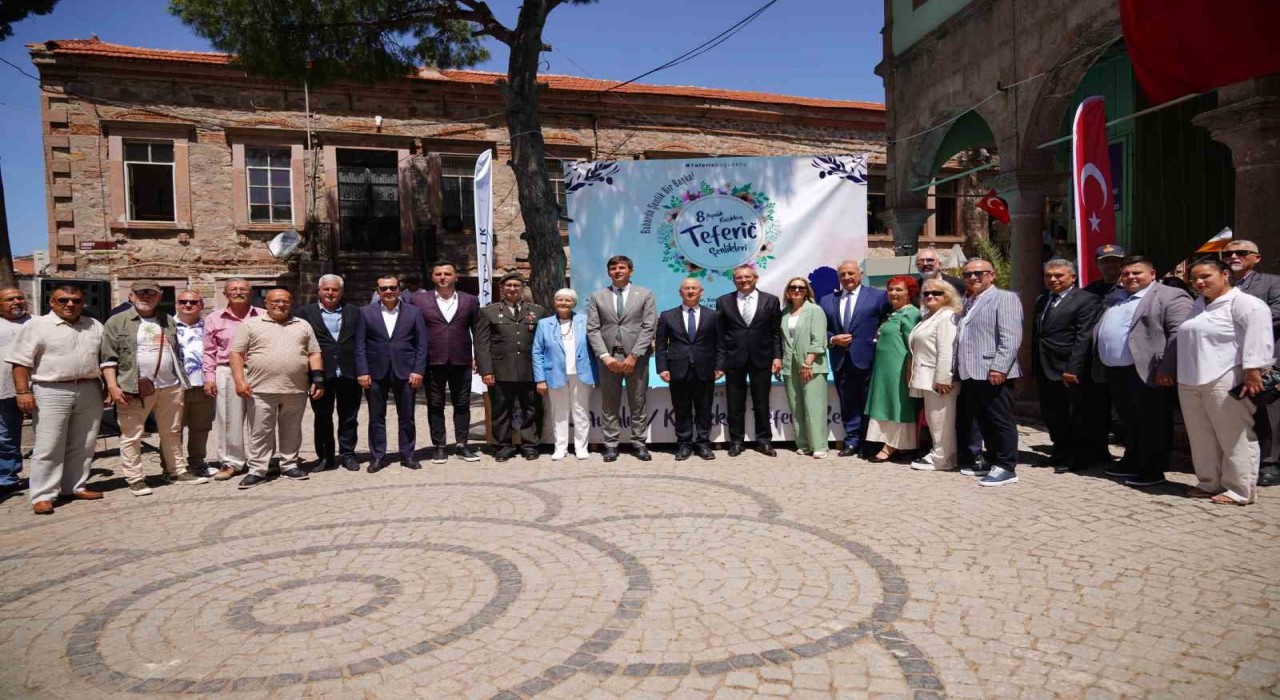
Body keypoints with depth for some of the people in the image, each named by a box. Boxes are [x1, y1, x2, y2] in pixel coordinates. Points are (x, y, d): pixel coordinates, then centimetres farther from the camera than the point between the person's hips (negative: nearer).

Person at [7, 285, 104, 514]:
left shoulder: (95, 326, 11)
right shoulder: (35, 326, -2)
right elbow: (21, 362, -5)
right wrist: (23, 392, -12)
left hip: (90, 392, 4)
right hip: (51, 393, -4)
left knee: (82, 445, 9)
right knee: (48, 446, -3)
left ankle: (74, 487, 20)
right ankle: (42, 496, 3)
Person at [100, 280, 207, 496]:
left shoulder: (168, 322, 15)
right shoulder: (117, 322, 2)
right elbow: (108, 357, -3)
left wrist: (181, 383, 17)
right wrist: (112, 386, -12)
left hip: (170, 387, 4)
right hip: (134, 388, -4)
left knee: (172, 433, 12)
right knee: (131, 436, 1)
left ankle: (177, 471, 22)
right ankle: (135, 479, 10)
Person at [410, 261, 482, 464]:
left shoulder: (470, 301, 7)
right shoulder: (419, 300, 4)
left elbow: (478, 332, 9)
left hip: (461, 362, 1)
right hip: (432, 362, -1)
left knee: (462, 405, 6)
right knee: (435, 405, 7)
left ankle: (461, 445, 17)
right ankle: (438, 446, 16)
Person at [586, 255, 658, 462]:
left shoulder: (645, 295, 6)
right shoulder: (597, 297, 10)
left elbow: (648, 327, -2)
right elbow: (592, 329, 2)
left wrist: (633, 355, -11)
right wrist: (605, 356, -10)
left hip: (636, 357, -1)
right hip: (608, 358, 1)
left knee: (638, 403, 5)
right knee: (609, 405, 5)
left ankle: (638, 443, 14)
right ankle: (611, 445, 13)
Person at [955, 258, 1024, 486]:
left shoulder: (1004, 298, -4)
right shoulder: (966, 302, 22)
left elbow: (1011, 338, -14)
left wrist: (998, 368, -21)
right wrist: (958, 369, 14)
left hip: (993, 373, -8)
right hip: (971, 374, 8)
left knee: (1001, 421, -2)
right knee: (983, 422, 14)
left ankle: (1006, 468, 4)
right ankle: (992, 461, 24)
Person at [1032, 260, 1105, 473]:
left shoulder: (1087, 300, -8)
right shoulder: (1041, 300, 14)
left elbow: (1084, 338, -15)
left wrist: (1073, 369, -20)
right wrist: (1034, 367, 9)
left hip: (1070, 371, -7)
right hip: (1045, 371, 7)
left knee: (1076, 418, 5)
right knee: (1051, 417, 14)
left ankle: (1076, 460, 18)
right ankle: (1061, 454, 29)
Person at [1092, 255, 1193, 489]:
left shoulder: (1170, 296, -4)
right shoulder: (1113, 299, 19)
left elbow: (1179, 334, -13)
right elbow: (1099, 331, 21)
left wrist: (1166, 369, -20)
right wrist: (1099, 367, 11)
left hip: (1146, 372, -7)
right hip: (1115, 373, 7)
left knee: (1152, 422, 1)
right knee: (1129, 421, 17)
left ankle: (1153, 471, 10)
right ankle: (1132, 463, 28)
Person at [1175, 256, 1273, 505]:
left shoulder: (1244, 303, -7)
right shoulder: (1199, 304, 18)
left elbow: (1258, 334, -18)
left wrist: (1253, 370, -23)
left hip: (1225, 382, -8)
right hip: (1190, 383, 8)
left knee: (1234, 438, -1)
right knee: (1201, 438, 13)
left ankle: (1239, 491, 6)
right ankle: (1209, 483, 23)